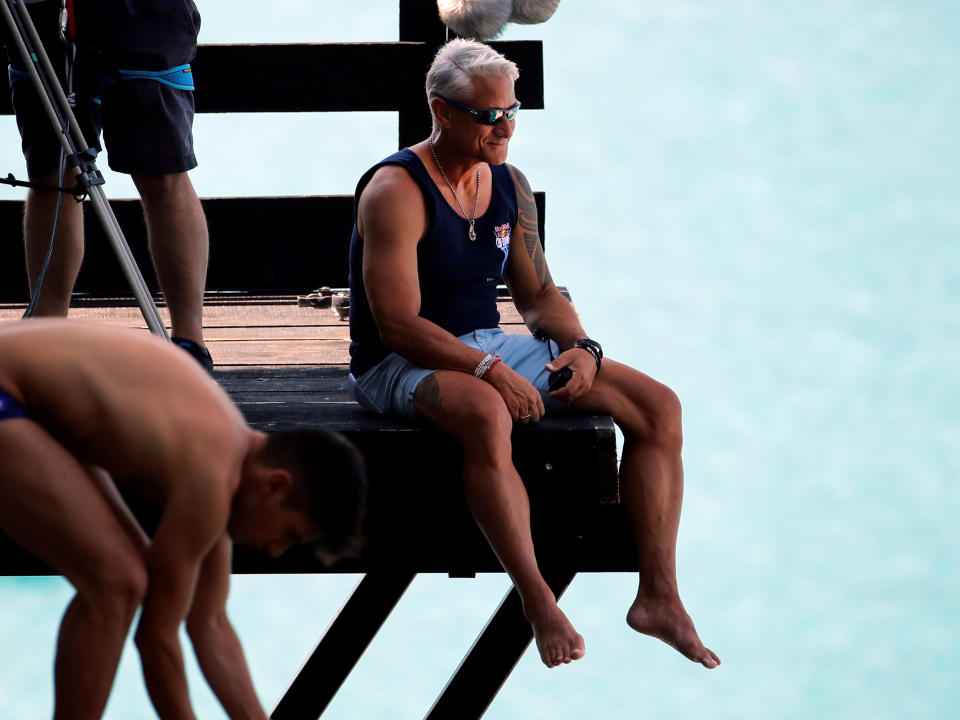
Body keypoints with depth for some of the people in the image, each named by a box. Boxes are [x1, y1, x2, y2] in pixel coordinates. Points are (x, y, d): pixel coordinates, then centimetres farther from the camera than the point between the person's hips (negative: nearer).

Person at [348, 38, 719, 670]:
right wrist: (489, 371, -28)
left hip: (490, 348, 8)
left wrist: (582, 348, -6)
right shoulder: (396, 191, -15)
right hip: (401, 366, -8)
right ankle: (539, 604, -40)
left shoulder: (508, 185, 9)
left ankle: (659, 597, -10)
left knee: (658, 406, -8)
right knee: (486, 414, -44)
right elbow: (398, 325, -20)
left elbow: (539, 295, 16)